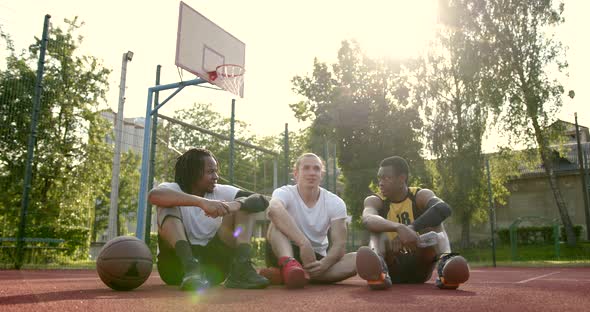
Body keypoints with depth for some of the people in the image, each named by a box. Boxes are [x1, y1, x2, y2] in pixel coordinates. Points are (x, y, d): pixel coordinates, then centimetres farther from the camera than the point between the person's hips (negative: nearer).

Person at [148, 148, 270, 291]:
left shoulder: (220, 192, 3)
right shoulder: (173, 189, -6)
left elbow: (261, 201, -8)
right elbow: (153, 195, -33)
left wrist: (236, 205, -30)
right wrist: (201, 202, -42)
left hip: (213, 264, 3)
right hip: (178, 263, -3)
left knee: (244, 205, -6)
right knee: (169, 207, -22)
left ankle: (241, 268, -27)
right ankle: (190, 269, -39)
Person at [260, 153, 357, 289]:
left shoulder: (335, 203, -5)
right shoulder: (285, 193, -13)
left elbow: (339, 244, -13)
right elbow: (274, 210, -39)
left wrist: (323, 264, -35)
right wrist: (304, 243, -51)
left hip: (317, 258, 3)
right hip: (286, 254, -2)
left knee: (357, 259, -25)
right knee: (278, 222, -27)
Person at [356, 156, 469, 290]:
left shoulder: (421, 196, -5)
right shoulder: (374, 201, -4)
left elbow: (444, 208, -30)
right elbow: (368, 220, -31)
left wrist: (411, 228, -44)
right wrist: (399, 227, -50)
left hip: (419, 267, 0)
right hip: (392, 269, 0)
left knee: (434, 222, -19)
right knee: (378, 228, -23)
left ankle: (445, 262, -49)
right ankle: (377, 265, -54)